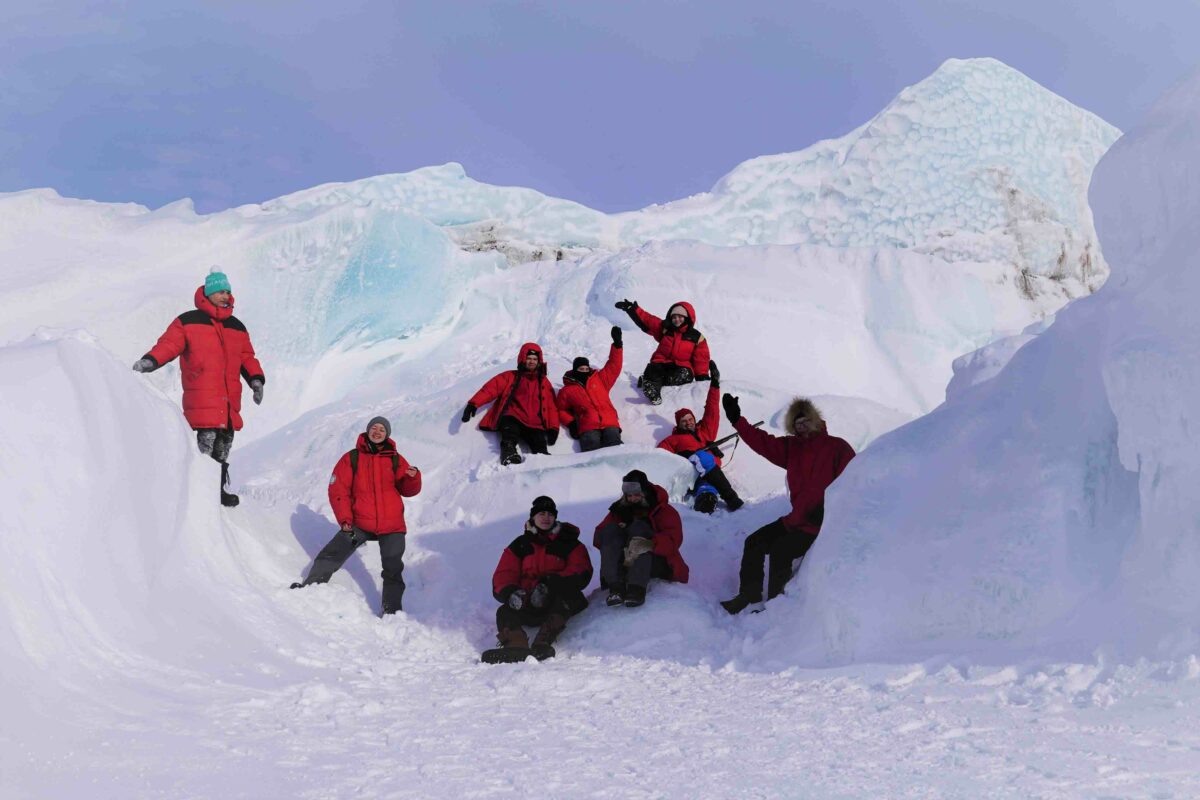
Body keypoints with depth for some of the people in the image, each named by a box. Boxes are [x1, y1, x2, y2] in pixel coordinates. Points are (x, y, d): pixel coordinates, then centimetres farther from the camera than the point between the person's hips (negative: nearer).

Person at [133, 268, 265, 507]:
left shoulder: (236, 327, 19)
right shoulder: (188, 322, 3)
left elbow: (247, 357, 21)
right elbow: (168, 344, -5)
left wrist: (256, 379, 6)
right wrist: (150, 361, -22)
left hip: (229, 401, 6)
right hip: (202, 400, -6)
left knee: (223, 447, 10)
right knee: (207, 439, -16)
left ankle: (220, 490, 20)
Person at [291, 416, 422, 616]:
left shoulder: (395, 460, 4)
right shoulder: (351, 458, 0)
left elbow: (407, 490, 4)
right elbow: (338, 489, -2)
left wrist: (413, 477, -18)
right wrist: (345, 519, -9)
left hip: (392, 525, 1)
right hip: (360, 523, -1)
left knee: (393, 570, 7)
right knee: (331, 556, -9)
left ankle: (392, 611, 18)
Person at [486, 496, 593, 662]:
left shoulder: (569, 543, 13)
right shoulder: (520, 545, 19)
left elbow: (581, 572, -4)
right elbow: (503, 574, 9)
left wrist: (550, 584, -21)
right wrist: (510, 592, -17)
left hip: (557, 602, -2)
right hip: (527, 603, 2)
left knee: (565, 599, -36)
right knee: (505, 612, -27)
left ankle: (542, 644, -56)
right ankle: (516, 647, -57)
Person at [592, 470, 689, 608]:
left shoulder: (664, 512, 3)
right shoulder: (619, 510, 14)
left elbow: (673, 539, -16)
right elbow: (599, 536, 4)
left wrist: (649, 544, -37)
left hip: (658, 564, -3)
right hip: (625, 564, 3)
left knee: (639, 527, -26)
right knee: (610, 530, -19)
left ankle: (637, 588, -44)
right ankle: (616, 586, -36)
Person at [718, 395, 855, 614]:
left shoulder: (838, 448, -8)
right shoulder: (792, 447, 9)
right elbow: (763, 443, -1)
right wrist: (737, 420, -11)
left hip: (823, 525, -7)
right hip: (799, 519, 7)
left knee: (780, 551, -19)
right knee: (754, 542, 3)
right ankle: (749, 596, 10)